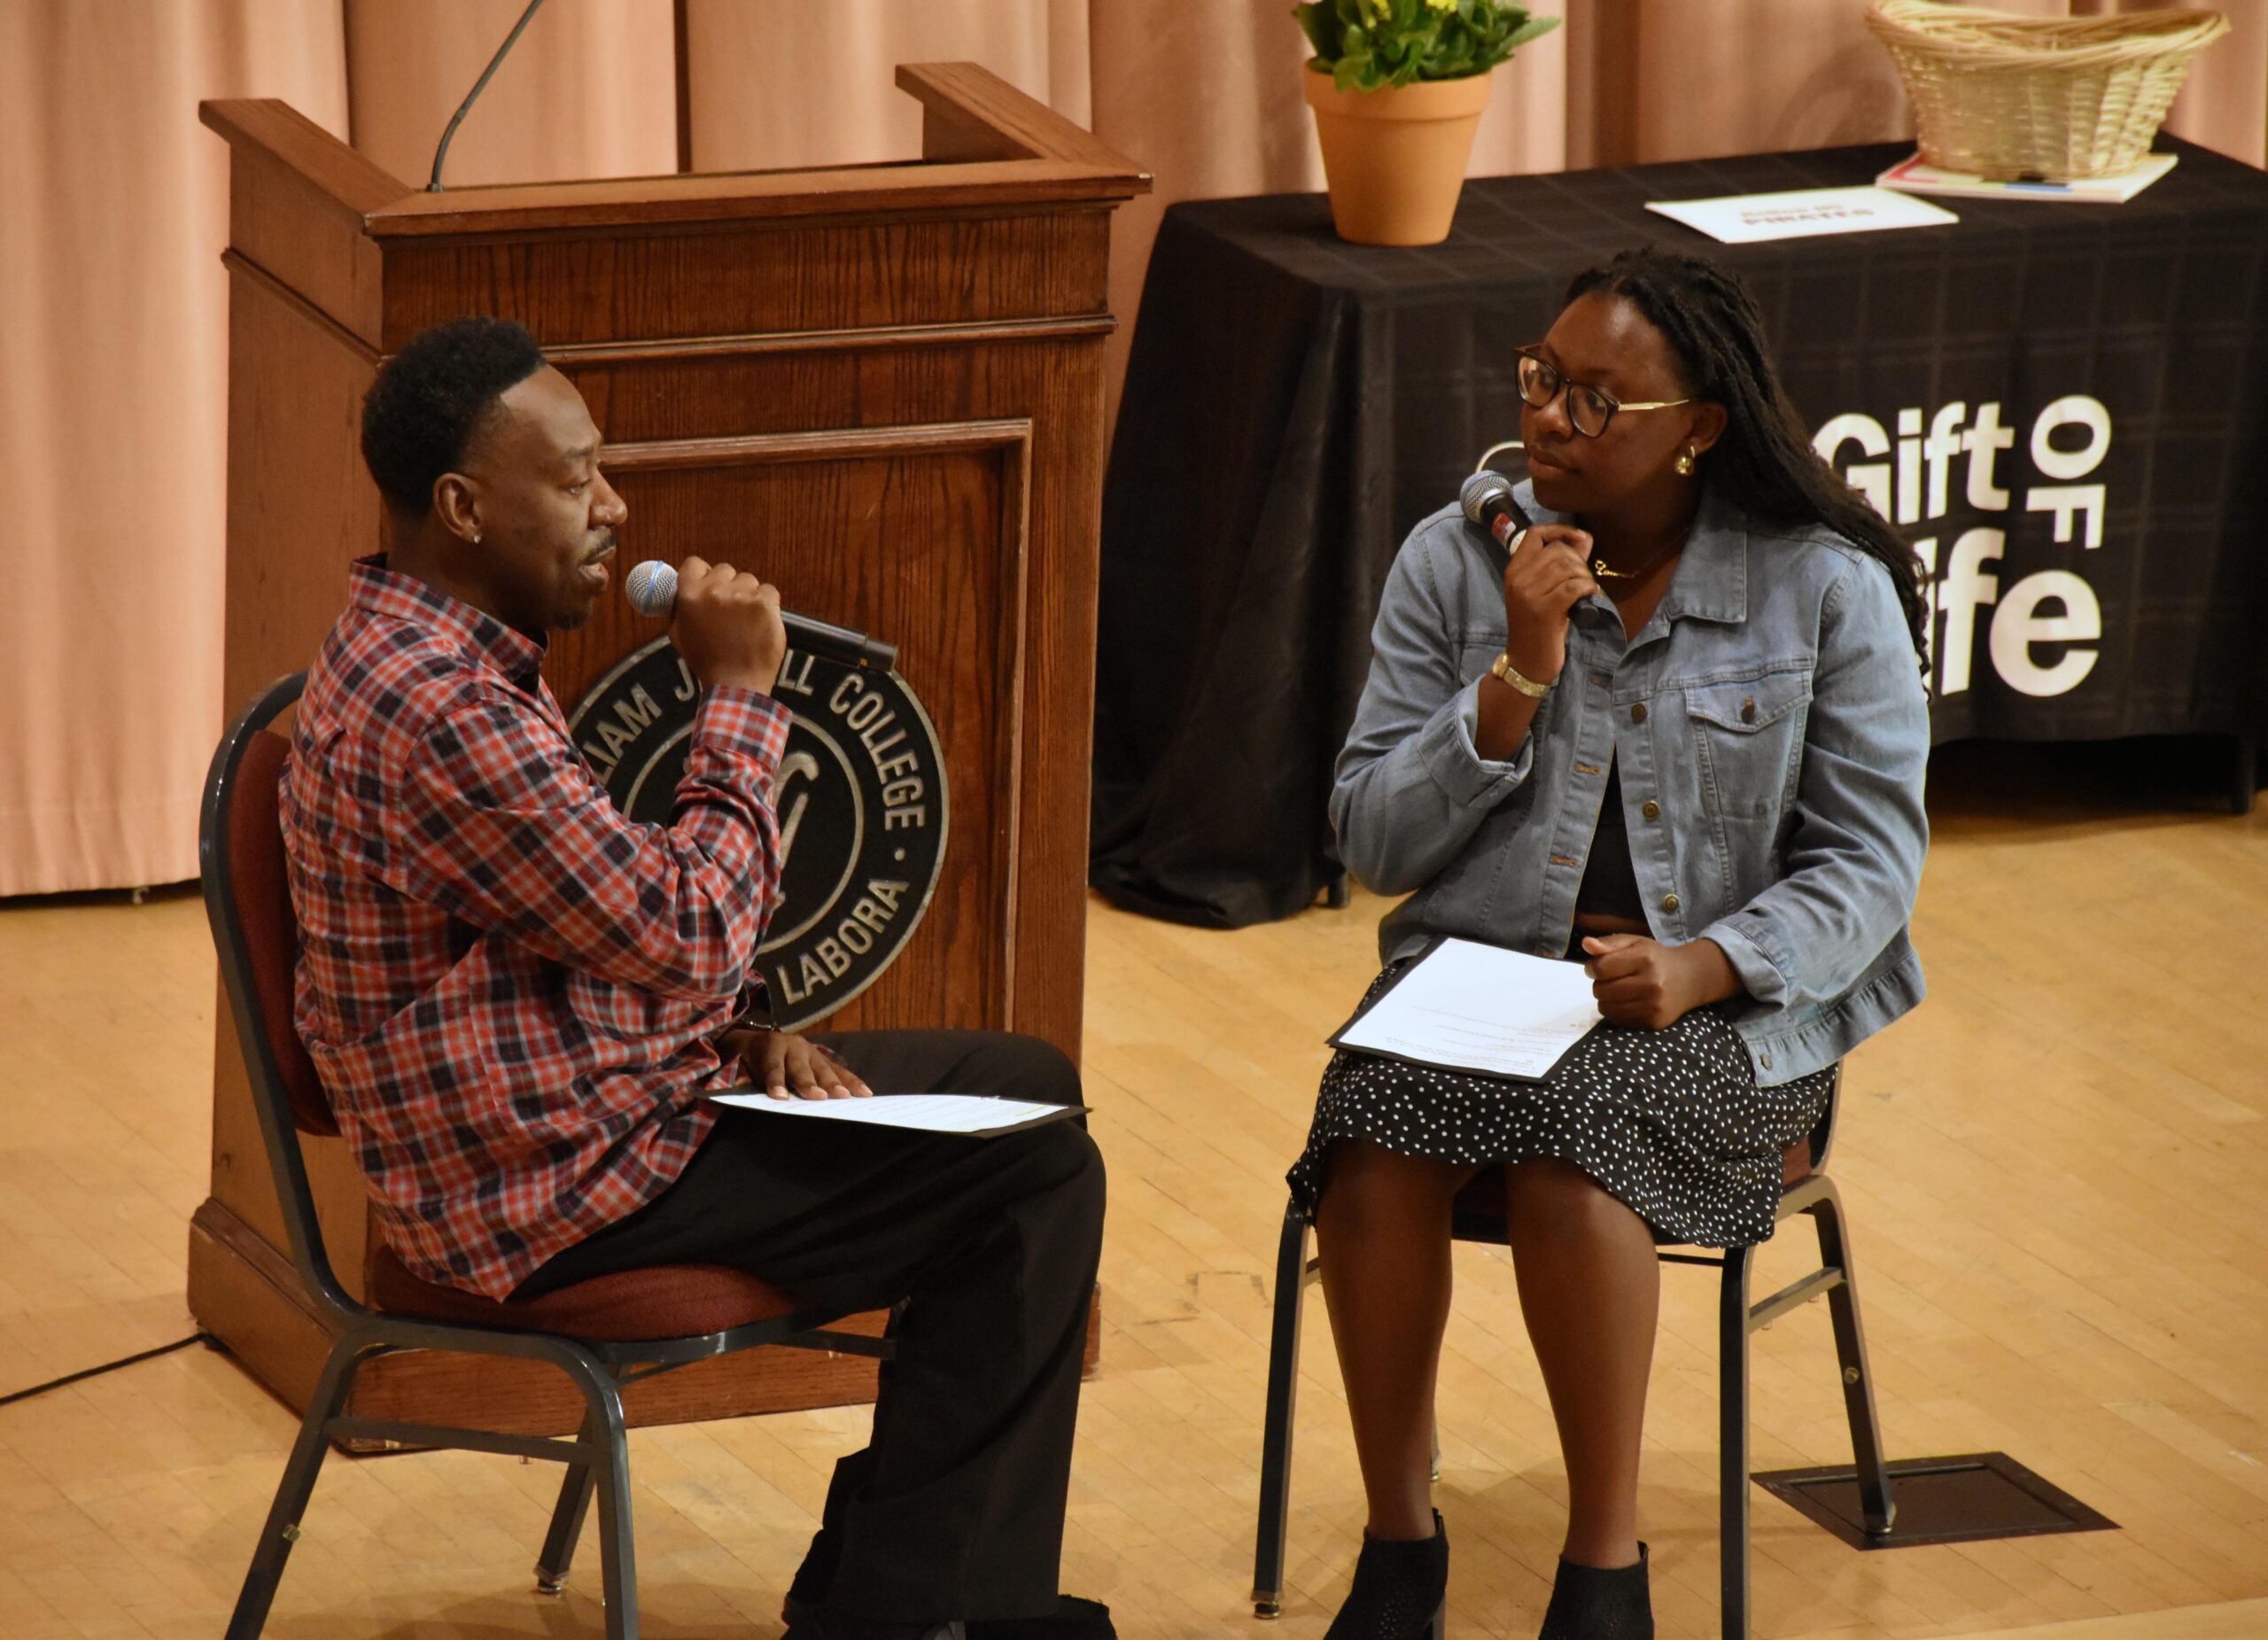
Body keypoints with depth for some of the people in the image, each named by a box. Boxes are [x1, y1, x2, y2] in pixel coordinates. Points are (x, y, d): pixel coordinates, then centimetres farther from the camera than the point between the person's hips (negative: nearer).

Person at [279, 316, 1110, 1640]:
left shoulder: (430, 651, 10)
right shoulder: (437, 714, -26)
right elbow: (687, 936, -24)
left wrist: (743, 1031, 3)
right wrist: (739, 693, -14)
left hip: (585, 1097, 11)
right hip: (550, 1188, -11)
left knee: (1025, 1084, 17)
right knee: (1033, 1179, -12)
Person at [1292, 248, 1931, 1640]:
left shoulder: (1826, 586, -1)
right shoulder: (1456, 560, 5)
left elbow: (1870, 858, -1)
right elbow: (1373, 843, 4)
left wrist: (1703, 969, -18)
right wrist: (1516, 680, -10)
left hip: (1720, 1007, -2)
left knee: (1573, 1133, -35)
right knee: (1376, 1130, -30)